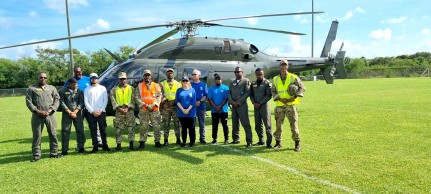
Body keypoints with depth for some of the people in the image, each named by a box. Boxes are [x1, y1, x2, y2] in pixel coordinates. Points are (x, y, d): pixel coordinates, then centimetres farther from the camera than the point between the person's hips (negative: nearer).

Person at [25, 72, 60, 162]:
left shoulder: (52, 88, 13)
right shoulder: (31, 88, 8)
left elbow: (57, 99, 5)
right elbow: (28, 102, 0)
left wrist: (50, 110, -9)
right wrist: (38, 111, -10)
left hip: (50, 114, 1)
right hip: (37, 115, -1)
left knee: (53, 134, 3)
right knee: (37, 135, 2)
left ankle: (54, 153, 13)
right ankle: (36, 155, 11)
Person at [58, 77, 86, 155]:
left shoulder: (79, 91, 8)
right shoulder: (62, 91, 2)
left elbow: (81, 103, 4)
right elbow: (62, 103, -2)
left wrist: (75, 112, -8)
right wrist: (69, 112, -9)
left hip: (77, 113, 2)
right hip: (66, 113, -2)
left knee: (80, 130, 2)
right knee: (65, 131, -1)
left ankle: (81, 147, 13)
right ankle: (64, 150, 5)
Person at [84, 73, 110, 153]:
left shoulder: (102, 88, 7)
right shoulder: (87, 89, 8)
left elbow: (105, 100, 3)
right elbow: (86, 102, 2)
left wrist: (101, 110, -8)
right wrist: (92, 111, -8)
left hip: (102, 112, 0)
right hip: (91, 113, 1)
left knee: (103, 129, 2)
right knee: (93, 130, 2)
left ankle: (104, 145, 10)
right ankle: (95, 146, 8)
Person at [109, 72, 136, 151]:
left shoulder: (131, 88, 9)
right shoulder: (114, 90, 10)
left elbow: (133, 100, 2)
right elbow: (113, 101, 1)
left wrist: (127, 107, -11)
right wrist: (119, 108, -12)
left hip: (129, 110, -1)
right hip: (119, 111, 1)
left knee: (131, 128, -1)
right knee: (118, 129, 1)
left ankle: (131, 144, 6)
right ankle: (118, 144, 10)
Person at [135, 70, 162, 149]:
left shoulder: (156, 85, 9)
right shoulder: (139, 86, 8)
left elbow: (159, 96, 2)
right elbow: (136, 97, 0)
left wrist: (154, 105, -12)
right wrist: (144, 105, -12)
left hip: (155, 110, 1)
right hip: (143, 110, -1)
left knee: (156, 126, 2)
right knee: (143, 126, 1)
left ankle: (157, 141, 13)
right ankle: (142, 142, 9)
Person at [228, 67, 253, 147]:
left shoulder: (246, 81, 2)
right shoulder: (232, 83, 19)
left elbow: (247, 93, -8)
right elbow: (229, 93, 13)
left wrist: (239, 102, -12)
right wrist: (232, 101, -6)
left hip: (242, 105, -5)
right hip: (234, 106, 6)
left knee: (245, 123, -9)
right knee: (235, 123, 10)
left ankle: (249, 141, -7)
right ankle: (236, 139, 20)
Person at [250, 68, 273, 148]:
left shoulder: (267, 83, -3)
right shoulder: (253, 83, 12)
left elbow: (269, 95, -8)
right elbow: (251, 94, 13)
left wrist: (260, 103, -13)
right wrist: (254, 102, -5)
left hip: (264, 106, -5)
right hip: (256, 106, 5)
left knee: (267, 125, -5)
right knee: (257, 125, 9)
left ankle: (269, 143, -1)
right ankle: (261, 140, 21)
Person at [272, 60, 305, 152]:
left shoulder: (293, 77, 0)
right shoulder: (275, 79, 7)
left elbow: (302, 88, 0)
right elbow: (273, 92, 8)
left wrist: (294, 97, -12)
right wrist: (279, 99, -9)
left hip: (290, 104, -3)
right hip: (279, 105, 3)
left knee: (294, 124, -3)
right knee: (278, 124, 9)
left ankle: (297, 144, 6)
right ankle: (278, 142, 23)